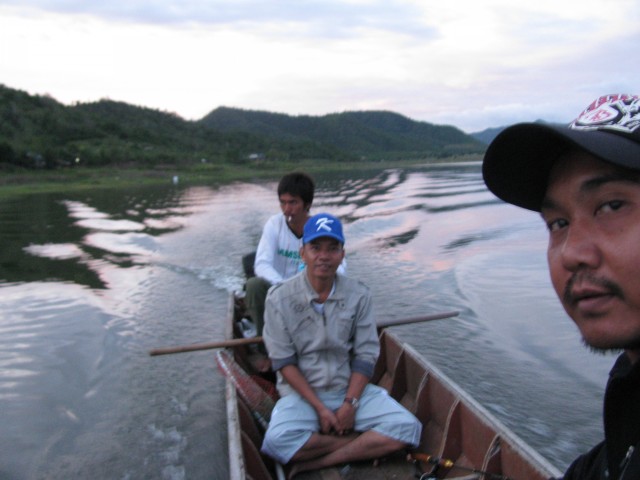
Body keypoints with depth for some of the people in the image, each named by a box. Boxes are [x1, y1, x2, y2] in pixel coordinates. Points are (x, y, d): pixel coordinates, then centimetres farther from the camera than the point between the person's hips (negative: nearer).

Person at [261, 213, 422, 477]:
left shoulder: (358, 295, -4)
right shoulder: (280, 298, -10)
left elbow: (365, 355, -2)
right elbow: (284, 362, -9)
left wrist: (350, 404, -12)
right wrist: (320, 408, -14)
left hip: (351, 389, 2)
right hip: (301, 393, -2)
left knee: (406, 428, -17)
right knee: (277, 441, -31)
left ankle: (313, 463, -12)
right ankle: (367, 445, -8)